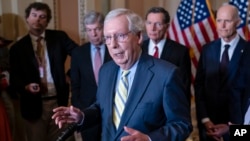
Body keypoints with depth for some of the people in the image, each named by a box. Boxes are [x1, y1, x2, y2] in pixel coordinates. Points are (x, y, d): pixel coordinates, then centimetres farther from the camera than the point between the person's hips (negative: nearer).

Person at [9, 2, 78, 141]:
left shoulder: (59, 37, 1)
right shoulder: (18, 47, 2)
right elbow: (14, 78, 0)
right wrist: (26, 87, -17)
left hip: (58, 101, 1)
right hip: (34, 104, 0)